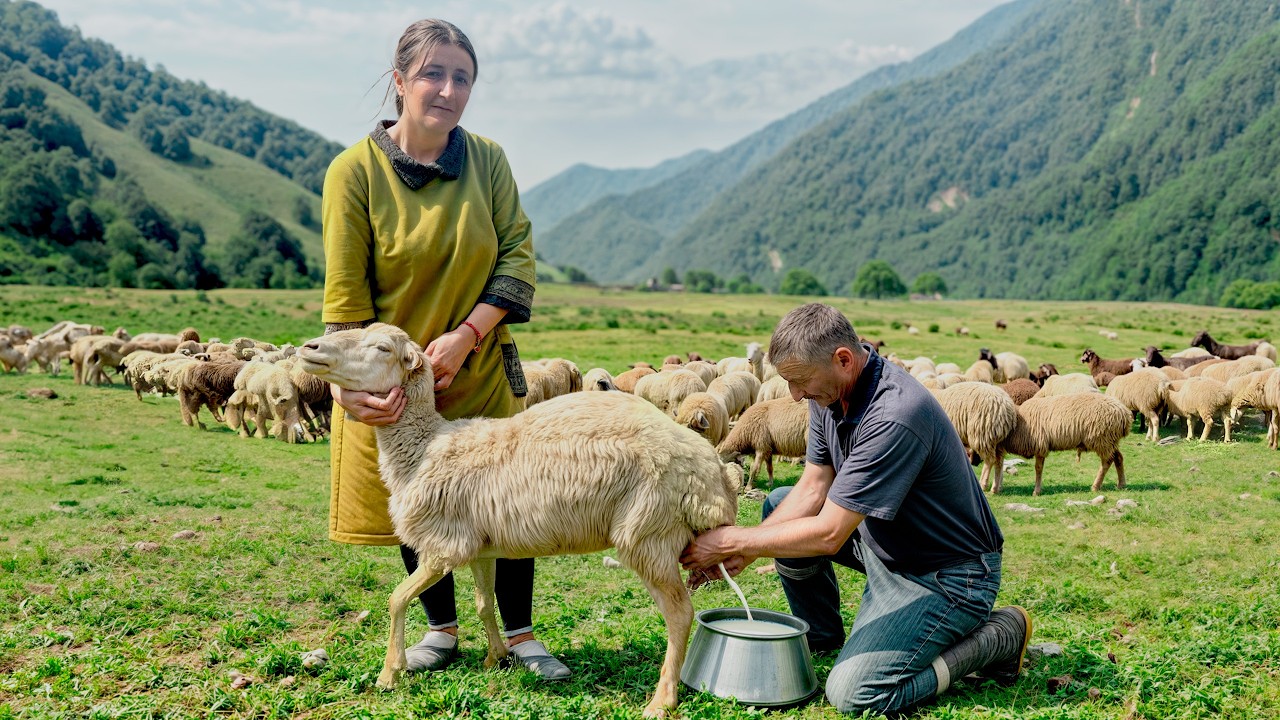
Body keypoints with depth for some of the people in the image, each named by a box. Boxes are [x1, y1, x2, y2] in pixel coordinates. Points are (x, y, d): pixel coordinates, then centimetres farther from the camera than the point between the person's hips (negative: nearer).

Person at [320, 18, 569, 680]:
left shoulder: (487, 160, -3)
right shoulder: (355, 170, -11)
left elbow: (518, 254, -6)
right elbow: (344, 294, -11)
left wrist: (467, 334, -17)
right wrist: (355, 382, -18)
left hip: (482, 372, 2)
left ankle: (519, 635, 23)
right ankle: (442, 629, 35)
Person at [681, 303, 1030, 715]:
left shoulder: (895, 416, -33)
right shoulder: (831, 391, -5)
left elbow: (828, 535, -30)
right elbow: (812, 489, 0)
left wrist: (731, 540, -21)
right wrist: (740, 552, -10)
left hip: (946, 573, -9)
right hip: (885, 542, 9)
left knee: (853, 695, -18)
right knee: (779, 504, 6)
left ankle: (999, 635, 1)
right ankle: (821, 635, 22)